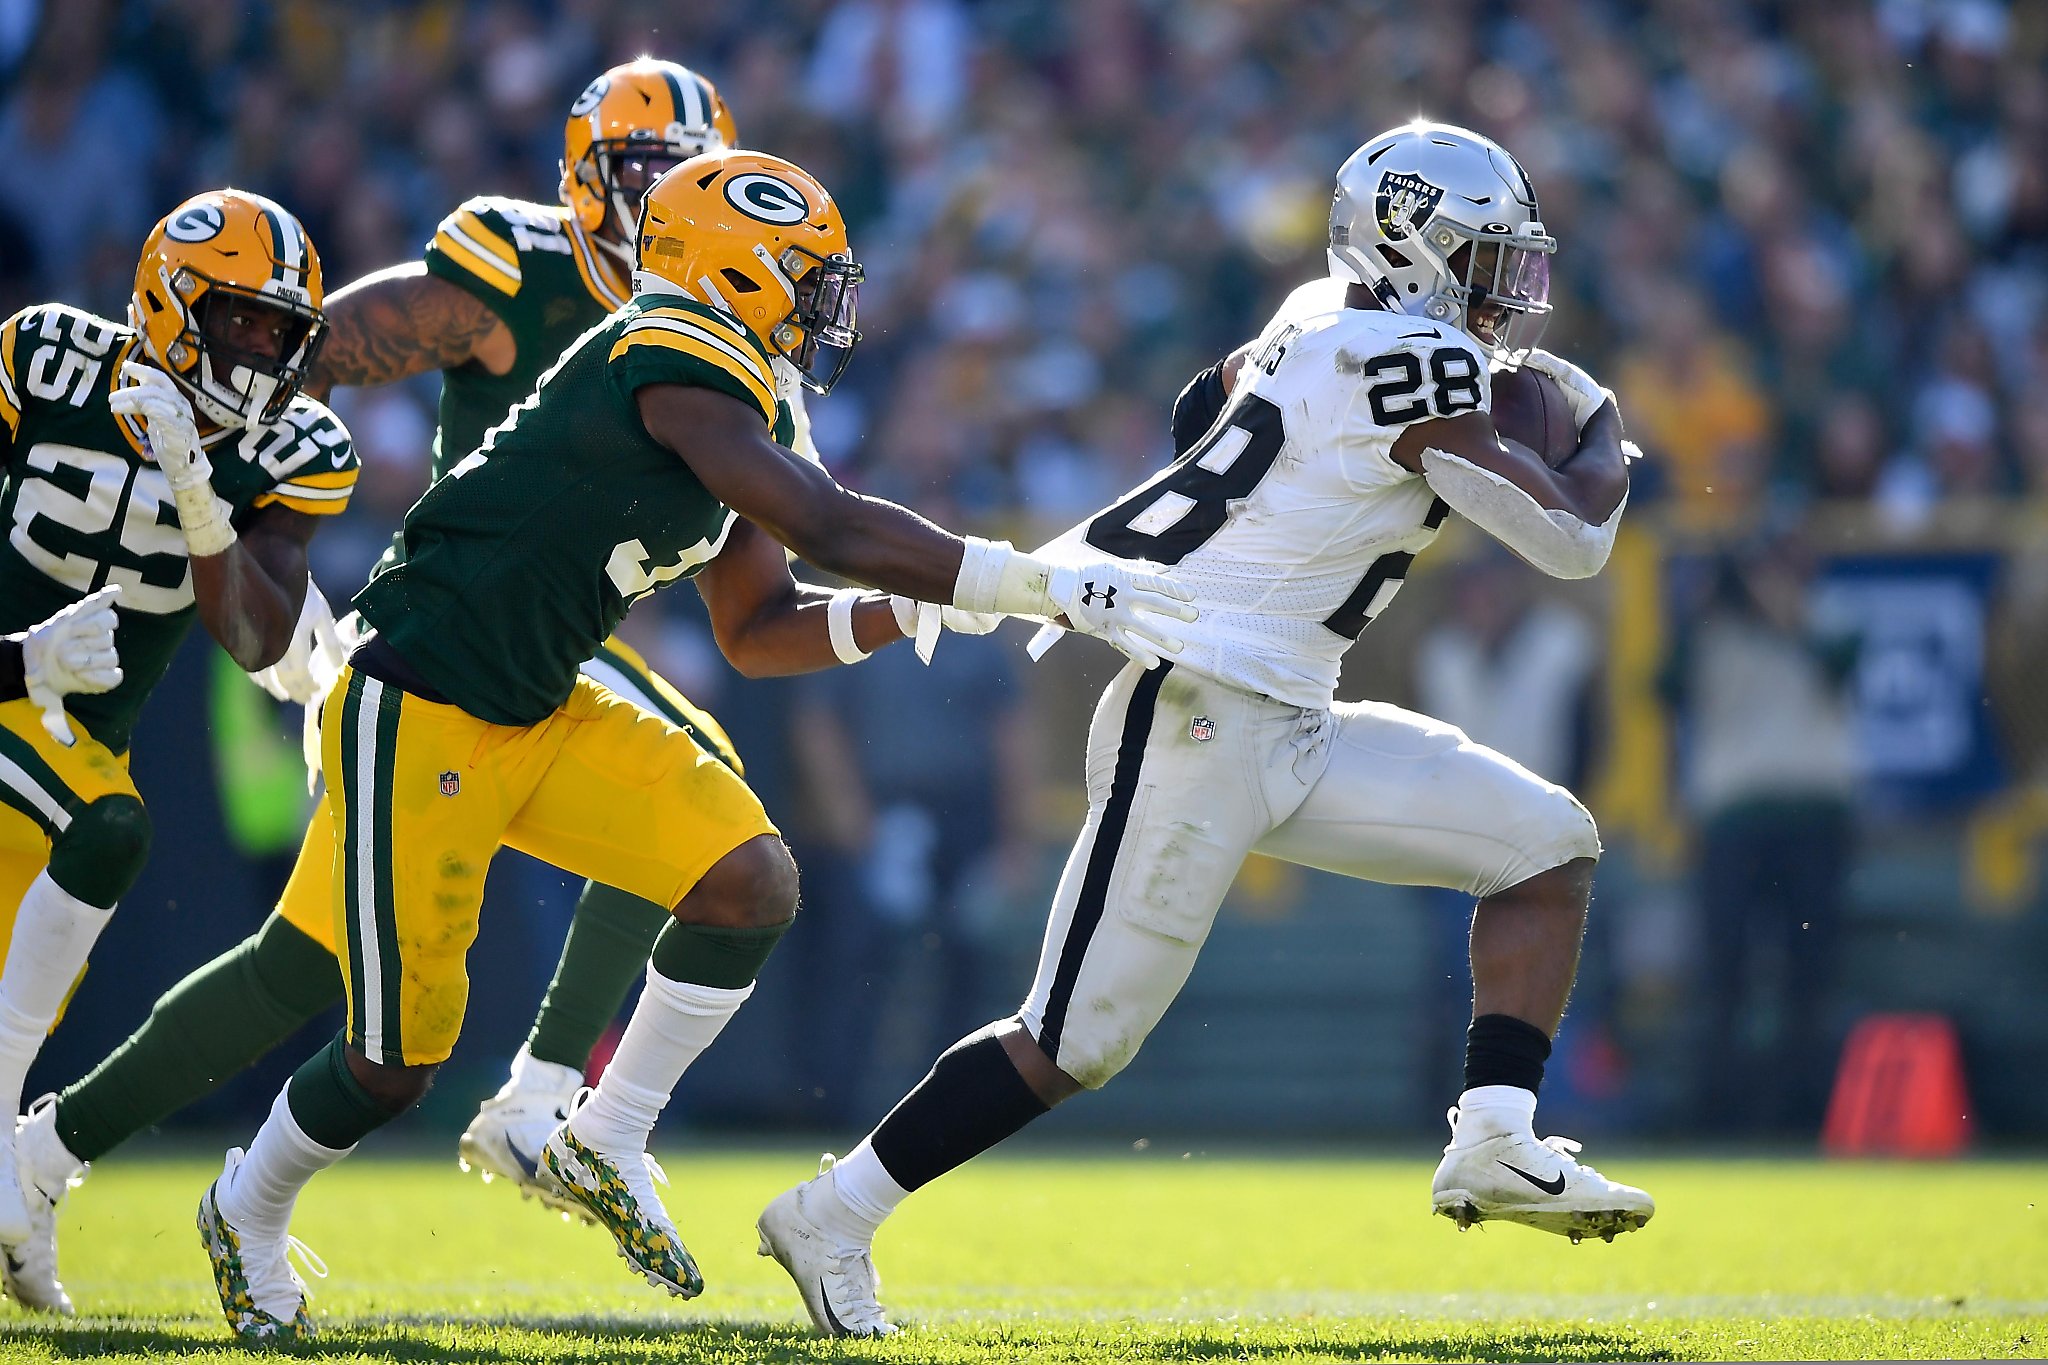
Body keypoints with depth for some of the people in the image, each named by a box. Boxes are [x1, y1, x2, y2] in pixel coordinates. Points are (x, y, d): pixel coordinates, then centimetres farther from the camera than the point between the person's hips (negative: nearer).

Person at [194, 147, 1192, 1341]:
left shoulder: (733, 408, 9)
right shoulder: (675, 368, -21)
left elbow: (761, 631, 15)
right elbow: (833, 531, -28)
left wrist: (917, 608, -1)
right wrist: (1048, 587, -26)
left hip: (542, 716, 9)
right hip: (421, 717, -9)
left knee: (753, 882, -6)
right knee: (400, 1056, -2)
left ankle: (605, 1147, 10)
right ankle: (251, 1212, 27)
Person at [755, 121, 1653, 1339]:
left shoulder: (1327, 316, 9)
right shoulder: (1418, 370, -17)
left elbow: (1204, 410, 29)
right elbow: (1573, 540, -12)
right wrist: (1606, 432, 9)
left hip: (1288, 733, 10)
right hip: (1201, 723, -10)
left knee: (1549, 845, 5)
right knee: (1074, 1044, -6)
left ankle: (1497, 1145, 0)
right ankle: (834, 1217, 6)